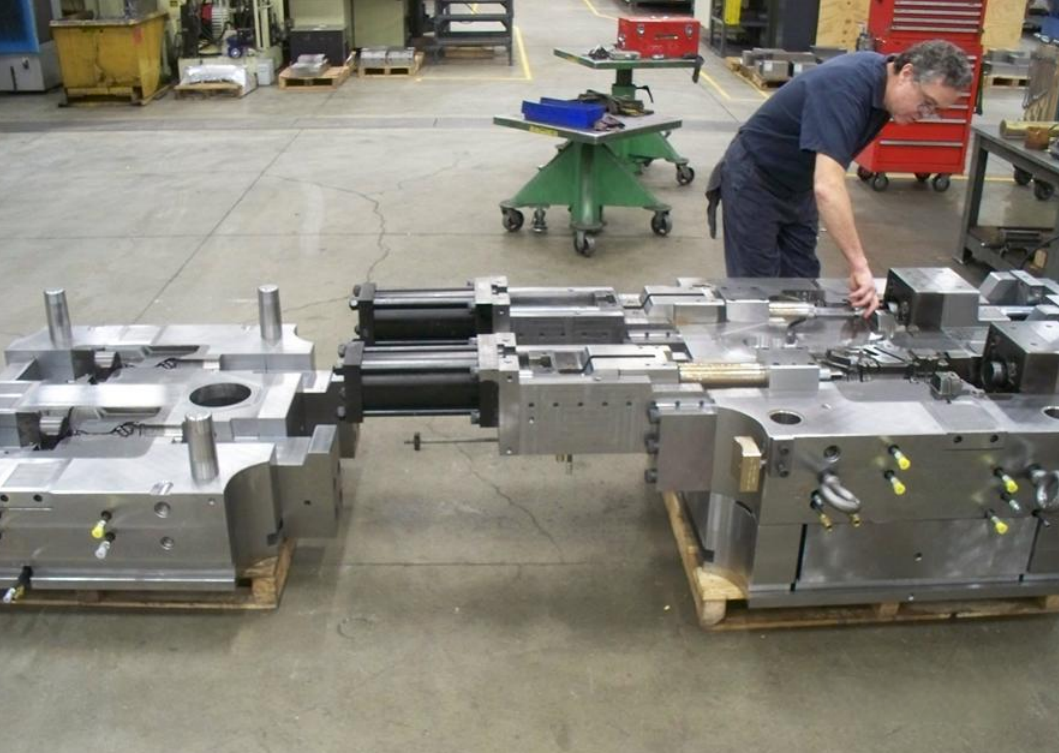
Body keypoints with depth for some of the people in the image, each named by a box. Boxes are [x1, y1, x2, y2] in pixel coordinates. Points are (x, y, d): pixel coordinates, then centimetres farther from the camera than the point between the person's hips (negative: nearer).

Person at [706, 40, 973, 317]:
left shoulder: (880, 78, -6)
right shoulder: (846, 88, -34)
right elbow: (828, 187, -45)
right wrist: (860, 266, -47)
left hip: (799, 186, 9)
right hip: (754, 182, -9)